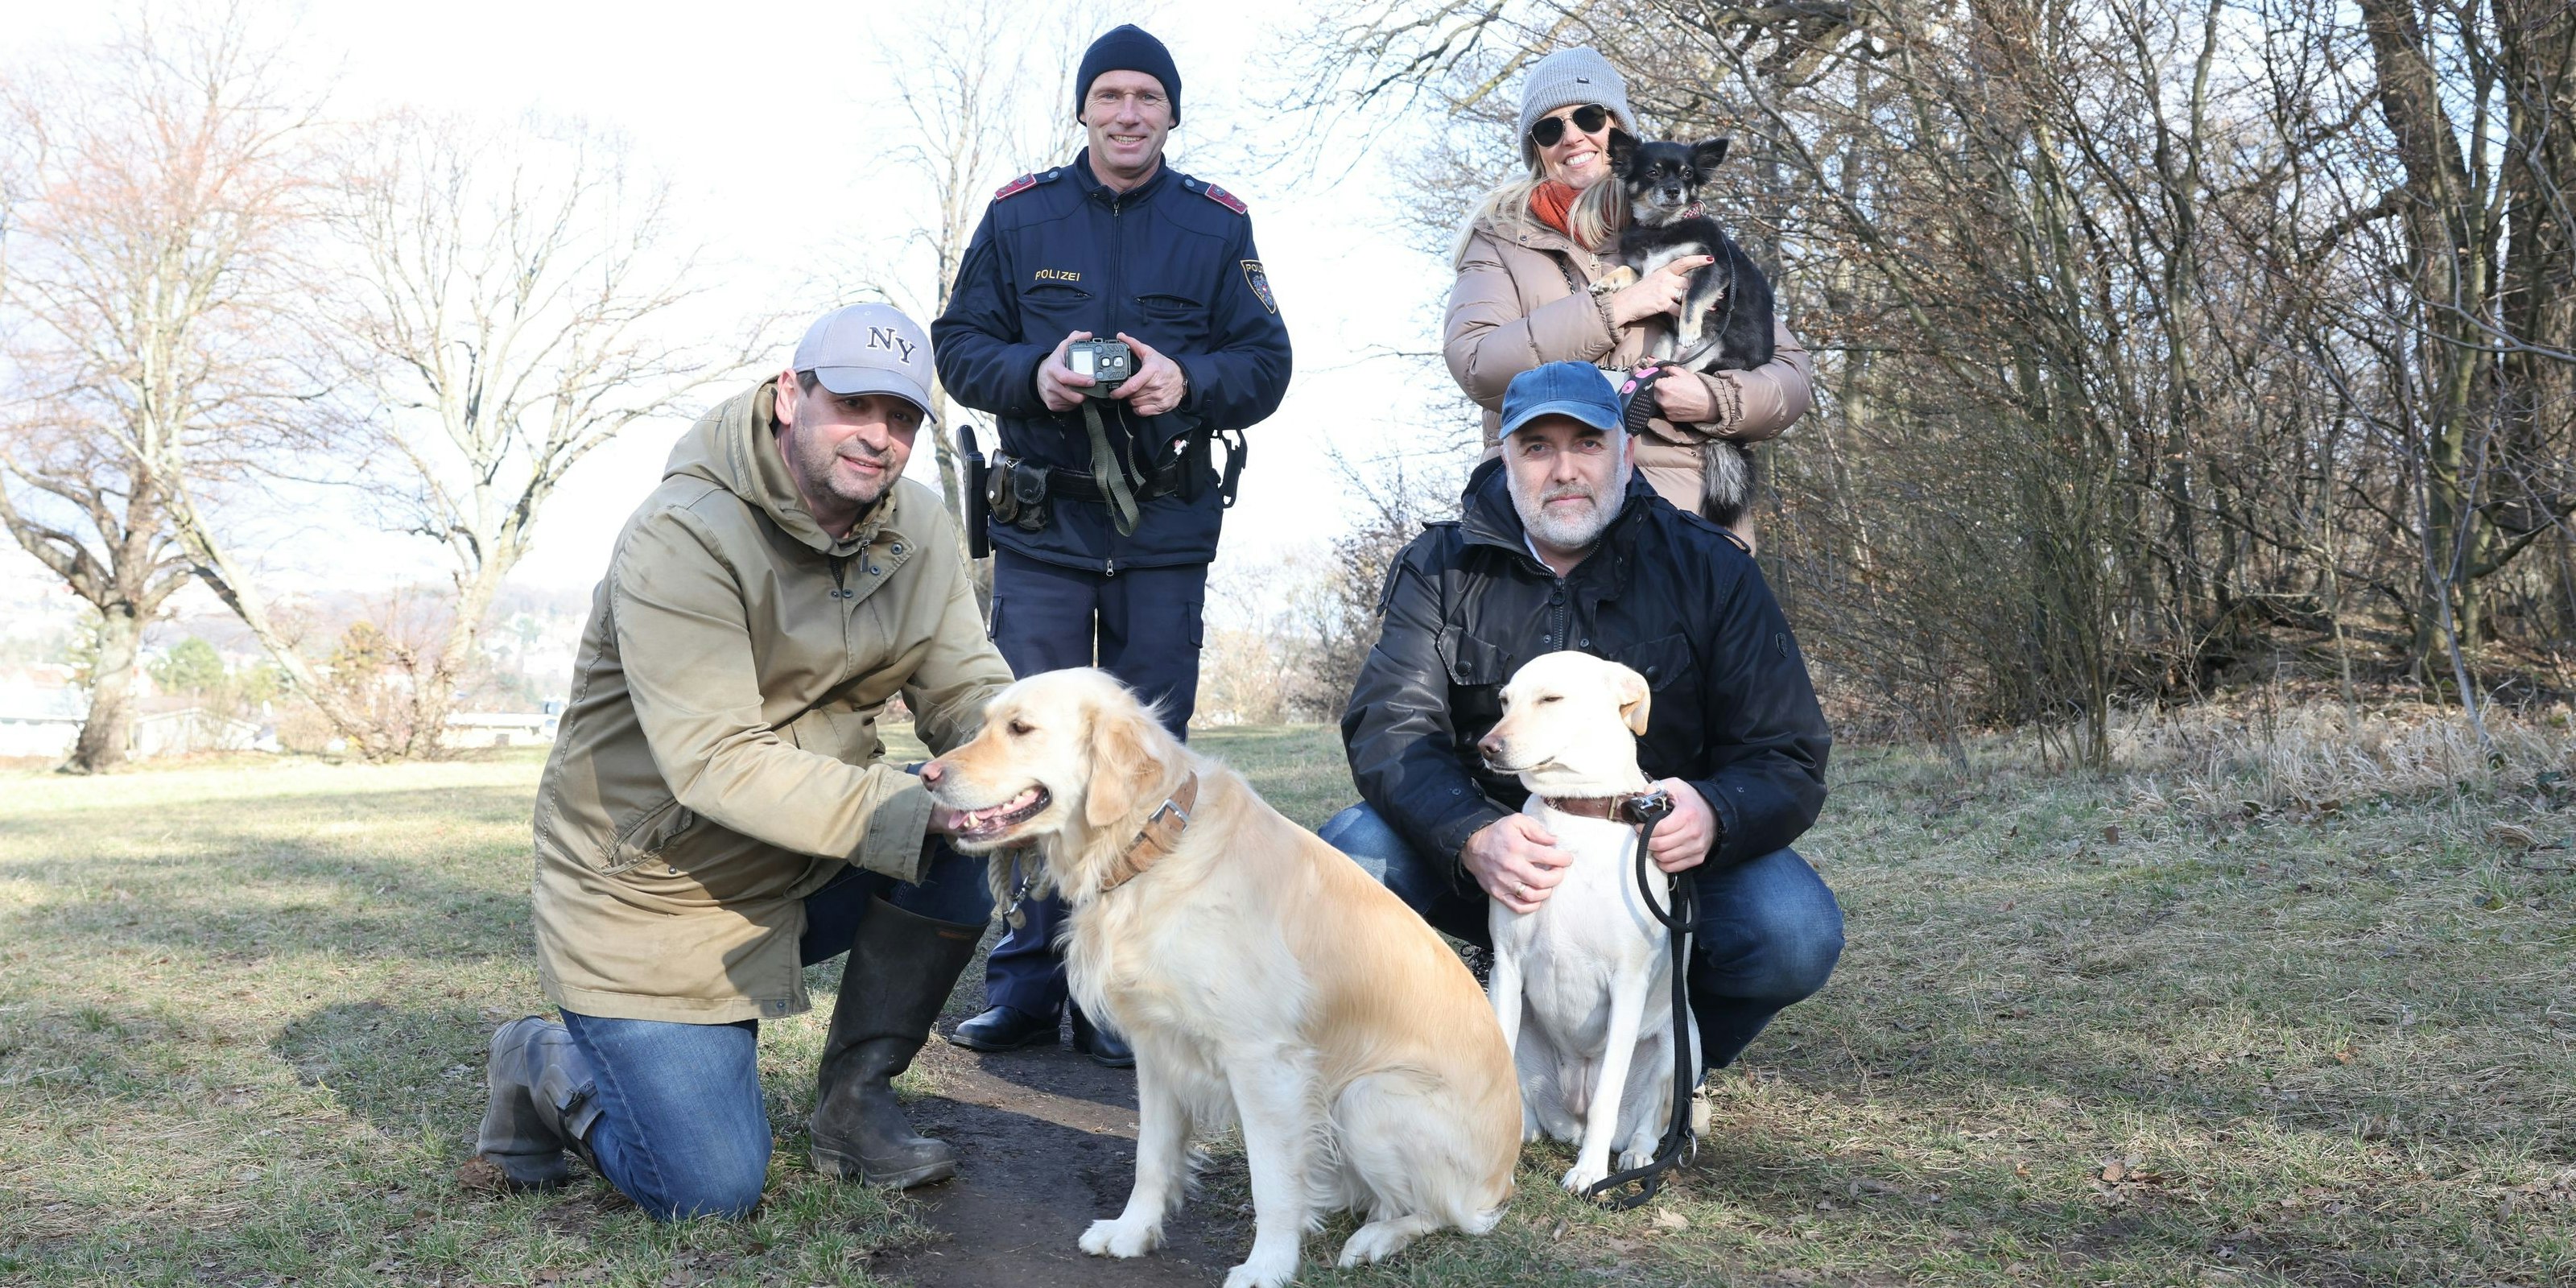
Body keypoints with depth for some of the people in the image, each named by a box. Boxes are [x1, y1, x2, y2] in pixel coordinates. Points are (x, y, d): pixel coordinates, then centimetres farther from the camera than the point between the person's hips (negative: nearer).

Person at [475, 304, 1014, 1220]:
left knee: (963, 850, -20)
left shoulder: (917, 526, -3)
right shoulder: (683, 539, -24)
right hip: (648, 891, -6)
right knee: (712, 1192, -11)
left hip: (804, 869, 6)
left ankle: (853, 1105, 0)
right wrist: (911, 815, -41)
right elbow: (717, 763, -32)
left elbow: (967, 688, -5)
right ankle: (545, 1070, 20)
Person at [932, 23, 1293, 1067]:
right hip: (1041, 521, 0)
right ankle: (1027, 979, 9)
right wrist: (1033, 374, -14)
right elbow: (959, 345, 6)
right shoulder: (1019, 216, 7)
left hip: (1167, 524, 0)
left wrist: (1188, 381, -17)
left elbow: (1265, 363, 3)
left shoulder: (1217, 226, 6)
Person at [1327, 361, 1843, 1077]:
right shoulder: (1441, 568, -2)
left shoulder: (1708, 569, -5)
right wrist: (1474, 837, -37)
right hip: (1497, 856, 1)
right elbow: (1390, 726, -15)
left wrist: (1715, 815, -34)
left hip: (1664, 856, 0)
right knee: (1357, 850, -26)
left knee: (1796, 931, -29)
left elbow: (1788, 758, -8)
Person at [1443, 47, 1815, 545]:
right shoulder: (1502, 238, 15)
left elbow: (1794, 371, 15)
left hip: (1685, 496, 1)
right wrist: (1617, 308, -8)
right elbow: (1475, 365, -3)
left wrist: (1718, 401, -7)